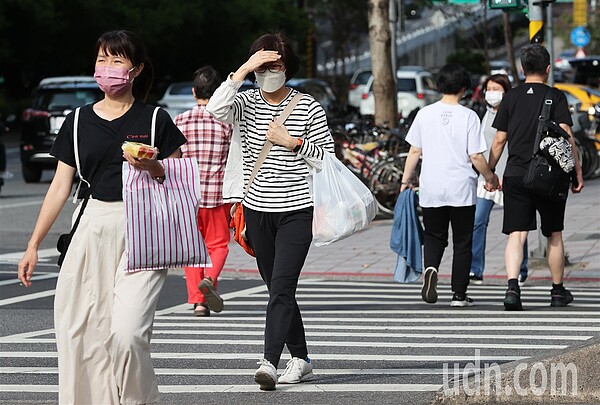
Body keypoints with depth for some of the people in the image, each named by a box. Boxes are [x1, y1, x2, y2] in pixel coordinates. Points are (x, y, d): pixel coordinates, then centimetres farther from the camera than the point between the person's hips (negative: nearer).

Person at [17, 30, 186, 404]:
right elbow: (61, 187, 13)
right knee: (80, 332, -2)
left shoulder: (155, 121, 2)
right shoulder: (78, 122, 10)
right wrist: (34, 245, 11)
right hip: (93, 232, 4)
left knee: (127, 332, -16)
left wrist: (153, 168, -16)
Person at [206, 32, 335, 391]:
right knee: (279, 290, 11)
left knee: (281, 287, -15)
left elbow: (327, 156, 1)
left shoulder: (309, 107, -1)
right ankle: (301, 359, 22)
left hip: (296, 211, -4)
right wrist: (244, 70, -21)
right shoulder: (248, 103, 4)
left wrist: (292, 142, -12)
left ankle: (270, 363, -23)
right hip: (258, 210, 4)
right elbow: (217, 108, -18)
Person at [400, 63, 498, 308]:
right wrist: (490, 177, 8)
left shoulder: (425, 114, 0)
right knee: (462, 242, 9)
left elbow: (415, 151, 5)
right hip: (462, 189, -2)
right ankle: (459, 294, 9)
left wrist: (406, 180, 15)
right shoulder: (468, 116, -8)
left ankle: (430, 268, -15)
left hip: (431, 189, 2)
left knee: (434, 237, 15)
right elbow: (476, 156, -8)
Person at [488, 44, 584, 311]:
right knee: (554, 234, 14)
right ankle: (558, 291, 24)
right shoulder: (555, 97, -1)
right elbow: (566, 136, -9)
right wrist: (577, 170, -3)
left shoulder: (511, 98, 5)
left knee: (516, 234, -4)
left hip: (515, 176, 1)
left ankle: (512, 287, -24)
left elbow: (499, 140, 6)